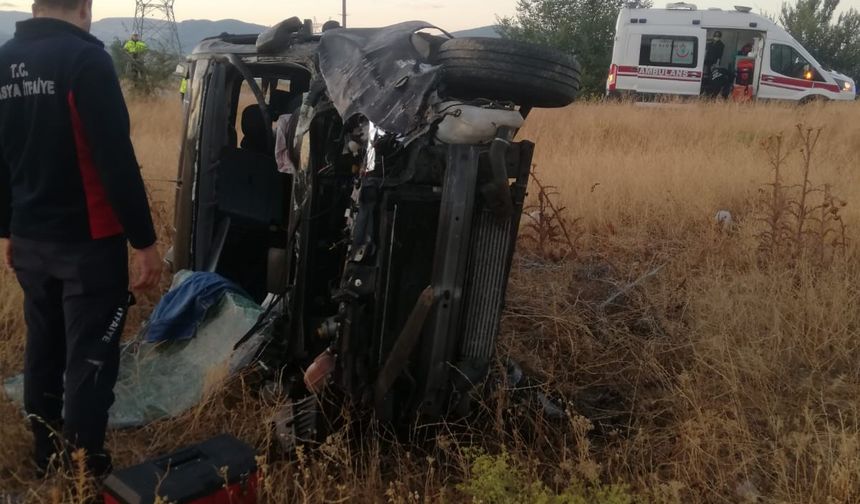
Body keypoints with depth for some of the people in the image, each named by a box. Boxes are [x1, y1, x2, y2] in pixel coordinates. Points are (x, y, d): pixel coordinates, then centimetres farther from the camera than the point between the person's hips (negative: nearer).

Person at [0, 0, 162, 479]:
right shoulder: (85, 57, -16)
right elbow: (117, 160, -20)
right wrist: (144, 240, -15)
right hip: (87, 241, -8)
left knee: (43, 351, 19)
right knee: (89, 359, 0)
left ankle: (47, 458, 33)